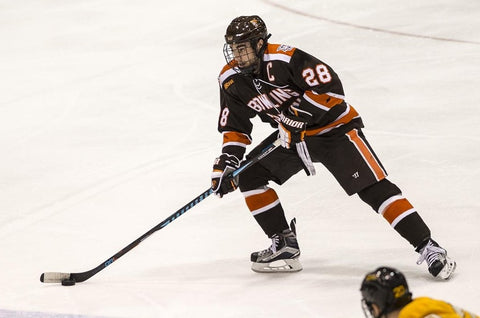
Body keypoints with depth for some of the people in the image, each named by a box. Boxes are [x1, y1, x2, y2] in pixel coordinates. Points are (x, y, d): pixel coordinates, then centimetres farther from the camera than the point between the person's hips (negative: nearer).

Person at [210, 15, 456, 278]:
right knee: (248, 175, -3)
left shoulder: (284, 59, -28)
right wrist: (227, 160, -9)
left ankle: (428, 248, -17)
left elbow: (330, 87, -30)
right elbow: (235, 127, 5)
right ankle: (285, 246, 6)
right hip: (291, 136, 7)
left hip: (334, 126, -7)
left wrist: (297, 116, -31)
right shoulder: (231, 79, -6)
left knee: (372, 187, -17)